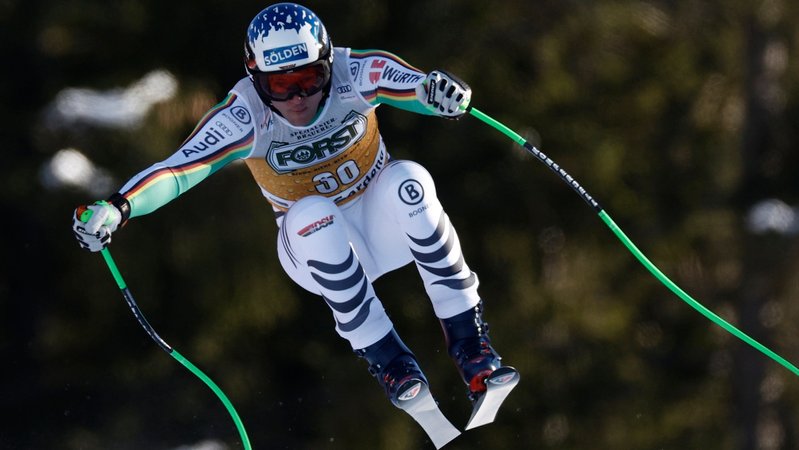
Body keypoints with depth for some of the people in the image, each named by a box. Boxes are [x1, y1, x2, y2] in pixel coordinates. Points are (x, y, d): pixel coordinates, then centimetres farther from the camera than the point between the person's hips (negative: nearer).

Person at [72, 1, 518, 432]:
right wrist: (118, 207, -47)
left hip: (382, 223, 1)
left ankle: (468, 337, -22)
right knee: (314, 215, -36)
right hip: (317, 250, -1)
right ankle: (388, 360, -26)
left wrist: (441, 90, -59)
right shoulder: (245, 116, -24)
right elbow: (176, 170, -30)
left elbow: (419, 86, -34)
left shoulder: (355, 75, -22)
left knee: (407, 180, -32)